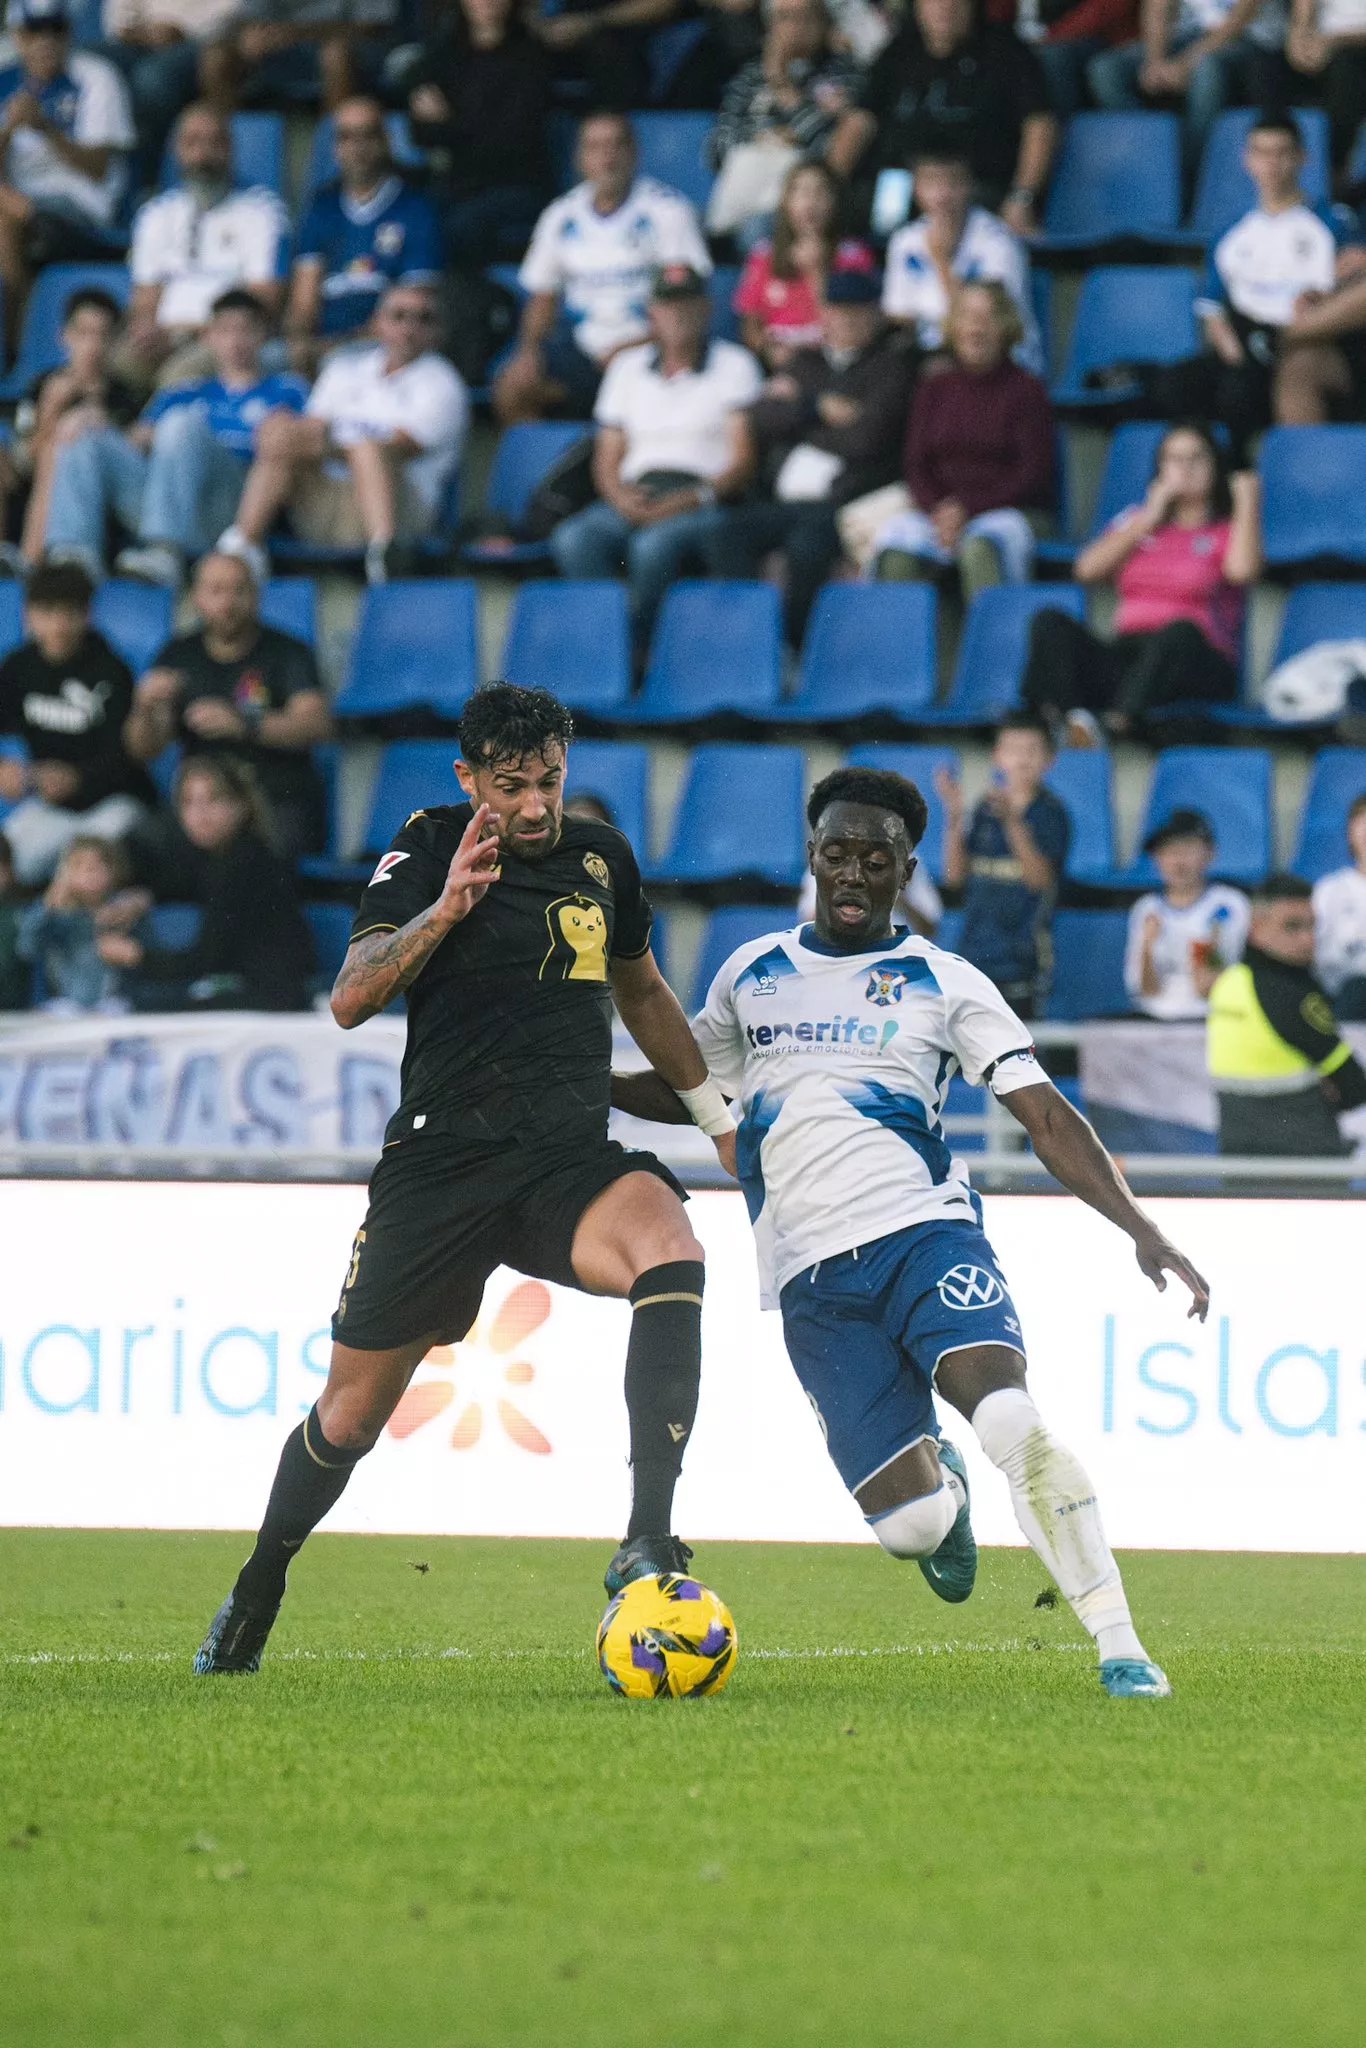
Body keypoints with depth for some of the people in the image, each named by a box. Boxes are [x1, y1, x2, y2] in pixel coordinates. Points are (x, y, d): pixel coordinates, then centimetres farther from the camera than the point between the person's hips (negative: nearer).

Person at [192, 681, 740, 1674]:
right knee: (352, 1413, 6)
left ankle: (648, 1547, -36)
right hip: (441, 1163, -2)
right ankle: (256, 1592, 33)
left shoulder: (602, 857, 11)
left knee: (672, 1254, -32)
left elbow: (643, 993, 29)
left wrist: (719, 1115, 34)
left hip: (570, 1157, 2)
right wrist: (445, 910, -25)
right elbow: (350, 1000, -12)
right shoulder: (431, 848, -1)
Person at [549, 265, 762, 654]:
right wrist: (621, 498, -5)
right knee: (572, 539, -29)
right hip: (634, 501, 4)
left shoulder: (733, 366, 10)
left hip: (705, 501, -4)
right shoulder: (628, 367, 23)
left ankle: (636, 648, -28)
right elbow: (607, 458, 19)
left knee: (654, 544, -38)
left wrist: (693, 498, -15)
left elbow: (742, 462, 2)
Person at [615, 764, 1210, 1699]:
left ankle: (1121, 1646, -21)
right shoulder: (751, 974, 15)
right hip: (813, 1279, 2)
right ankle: (942, 1483, 29)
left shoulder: (943, 984, 6)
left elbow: (1047, 1117, 0)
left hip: (926, 1234, -2)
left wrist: (1140, 1228, -12)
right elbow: (690, 1088, 31)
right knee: (909, 1525, -11)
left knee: (1012, 1421, -30)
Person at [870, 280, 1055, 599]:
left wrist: (967, 508, -11)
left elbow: (1034, 473, -2)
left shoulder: (1025, 390, 4)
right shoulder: (934, 389, 17)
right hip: (939, 510, 3)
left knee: (981, 548, -39)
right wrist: (938, 510, -10)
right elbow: (916, 465, 12)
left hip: (1010, 510, -3)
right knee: (896, 553, -30)